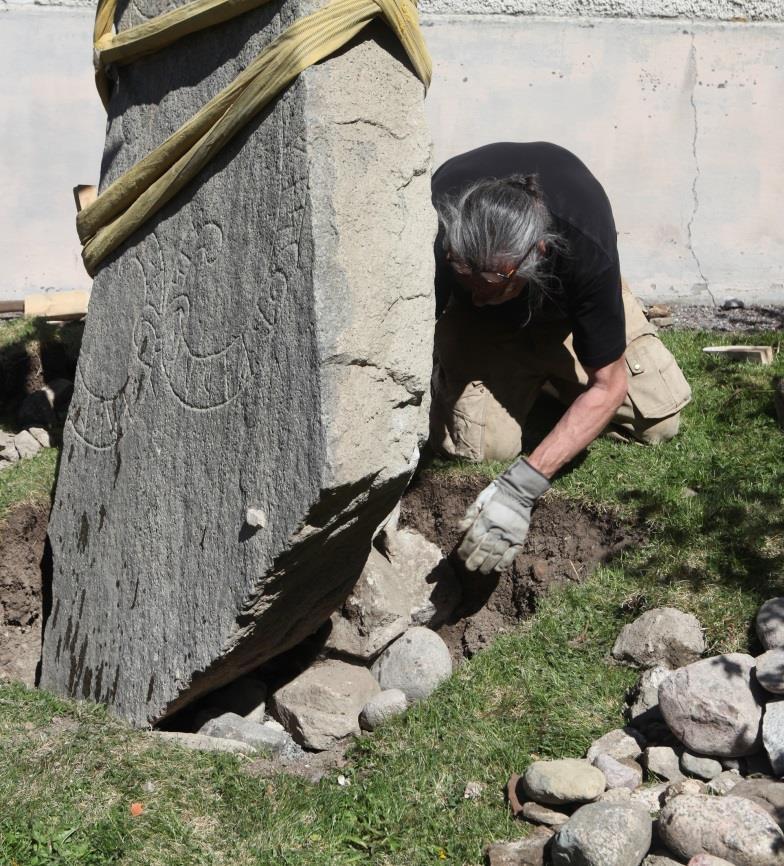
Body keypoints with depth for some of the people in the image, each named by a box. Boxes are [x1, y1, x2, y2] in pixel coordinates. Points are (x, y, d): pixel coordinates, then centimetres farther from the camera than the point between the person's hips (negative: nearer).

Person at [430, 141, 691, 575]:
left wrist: (520, 488, -44)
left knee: (659, 419, -9)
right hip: (479, 327, 0)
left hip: (568, 300, 0)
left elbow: (608, 385, -34)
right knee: (476, 446, -21)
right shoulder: (435, 230, -39)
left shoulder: (585, 245, -41)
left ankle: (552, 373, 17)